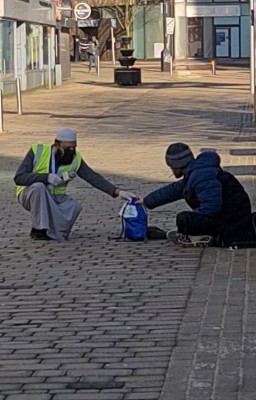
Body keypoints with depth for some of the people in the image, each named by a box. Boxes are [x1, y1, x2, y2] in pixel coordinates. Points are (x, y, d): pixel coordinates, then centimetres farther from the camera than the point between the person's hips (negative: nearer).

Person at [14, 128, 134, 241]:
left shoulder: (75, 159, -7)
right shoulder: (37, 151, -19)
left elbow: (94, 178, -11)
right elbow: (19, 177, -24)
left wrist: (117, 192, -22)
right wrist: (47, 177, -34)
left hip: (54, 198, 3)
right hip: (30, 194, -3)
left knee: (74, 207, -26)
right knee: (38, 187, -36)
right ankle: (38, 229, -21)